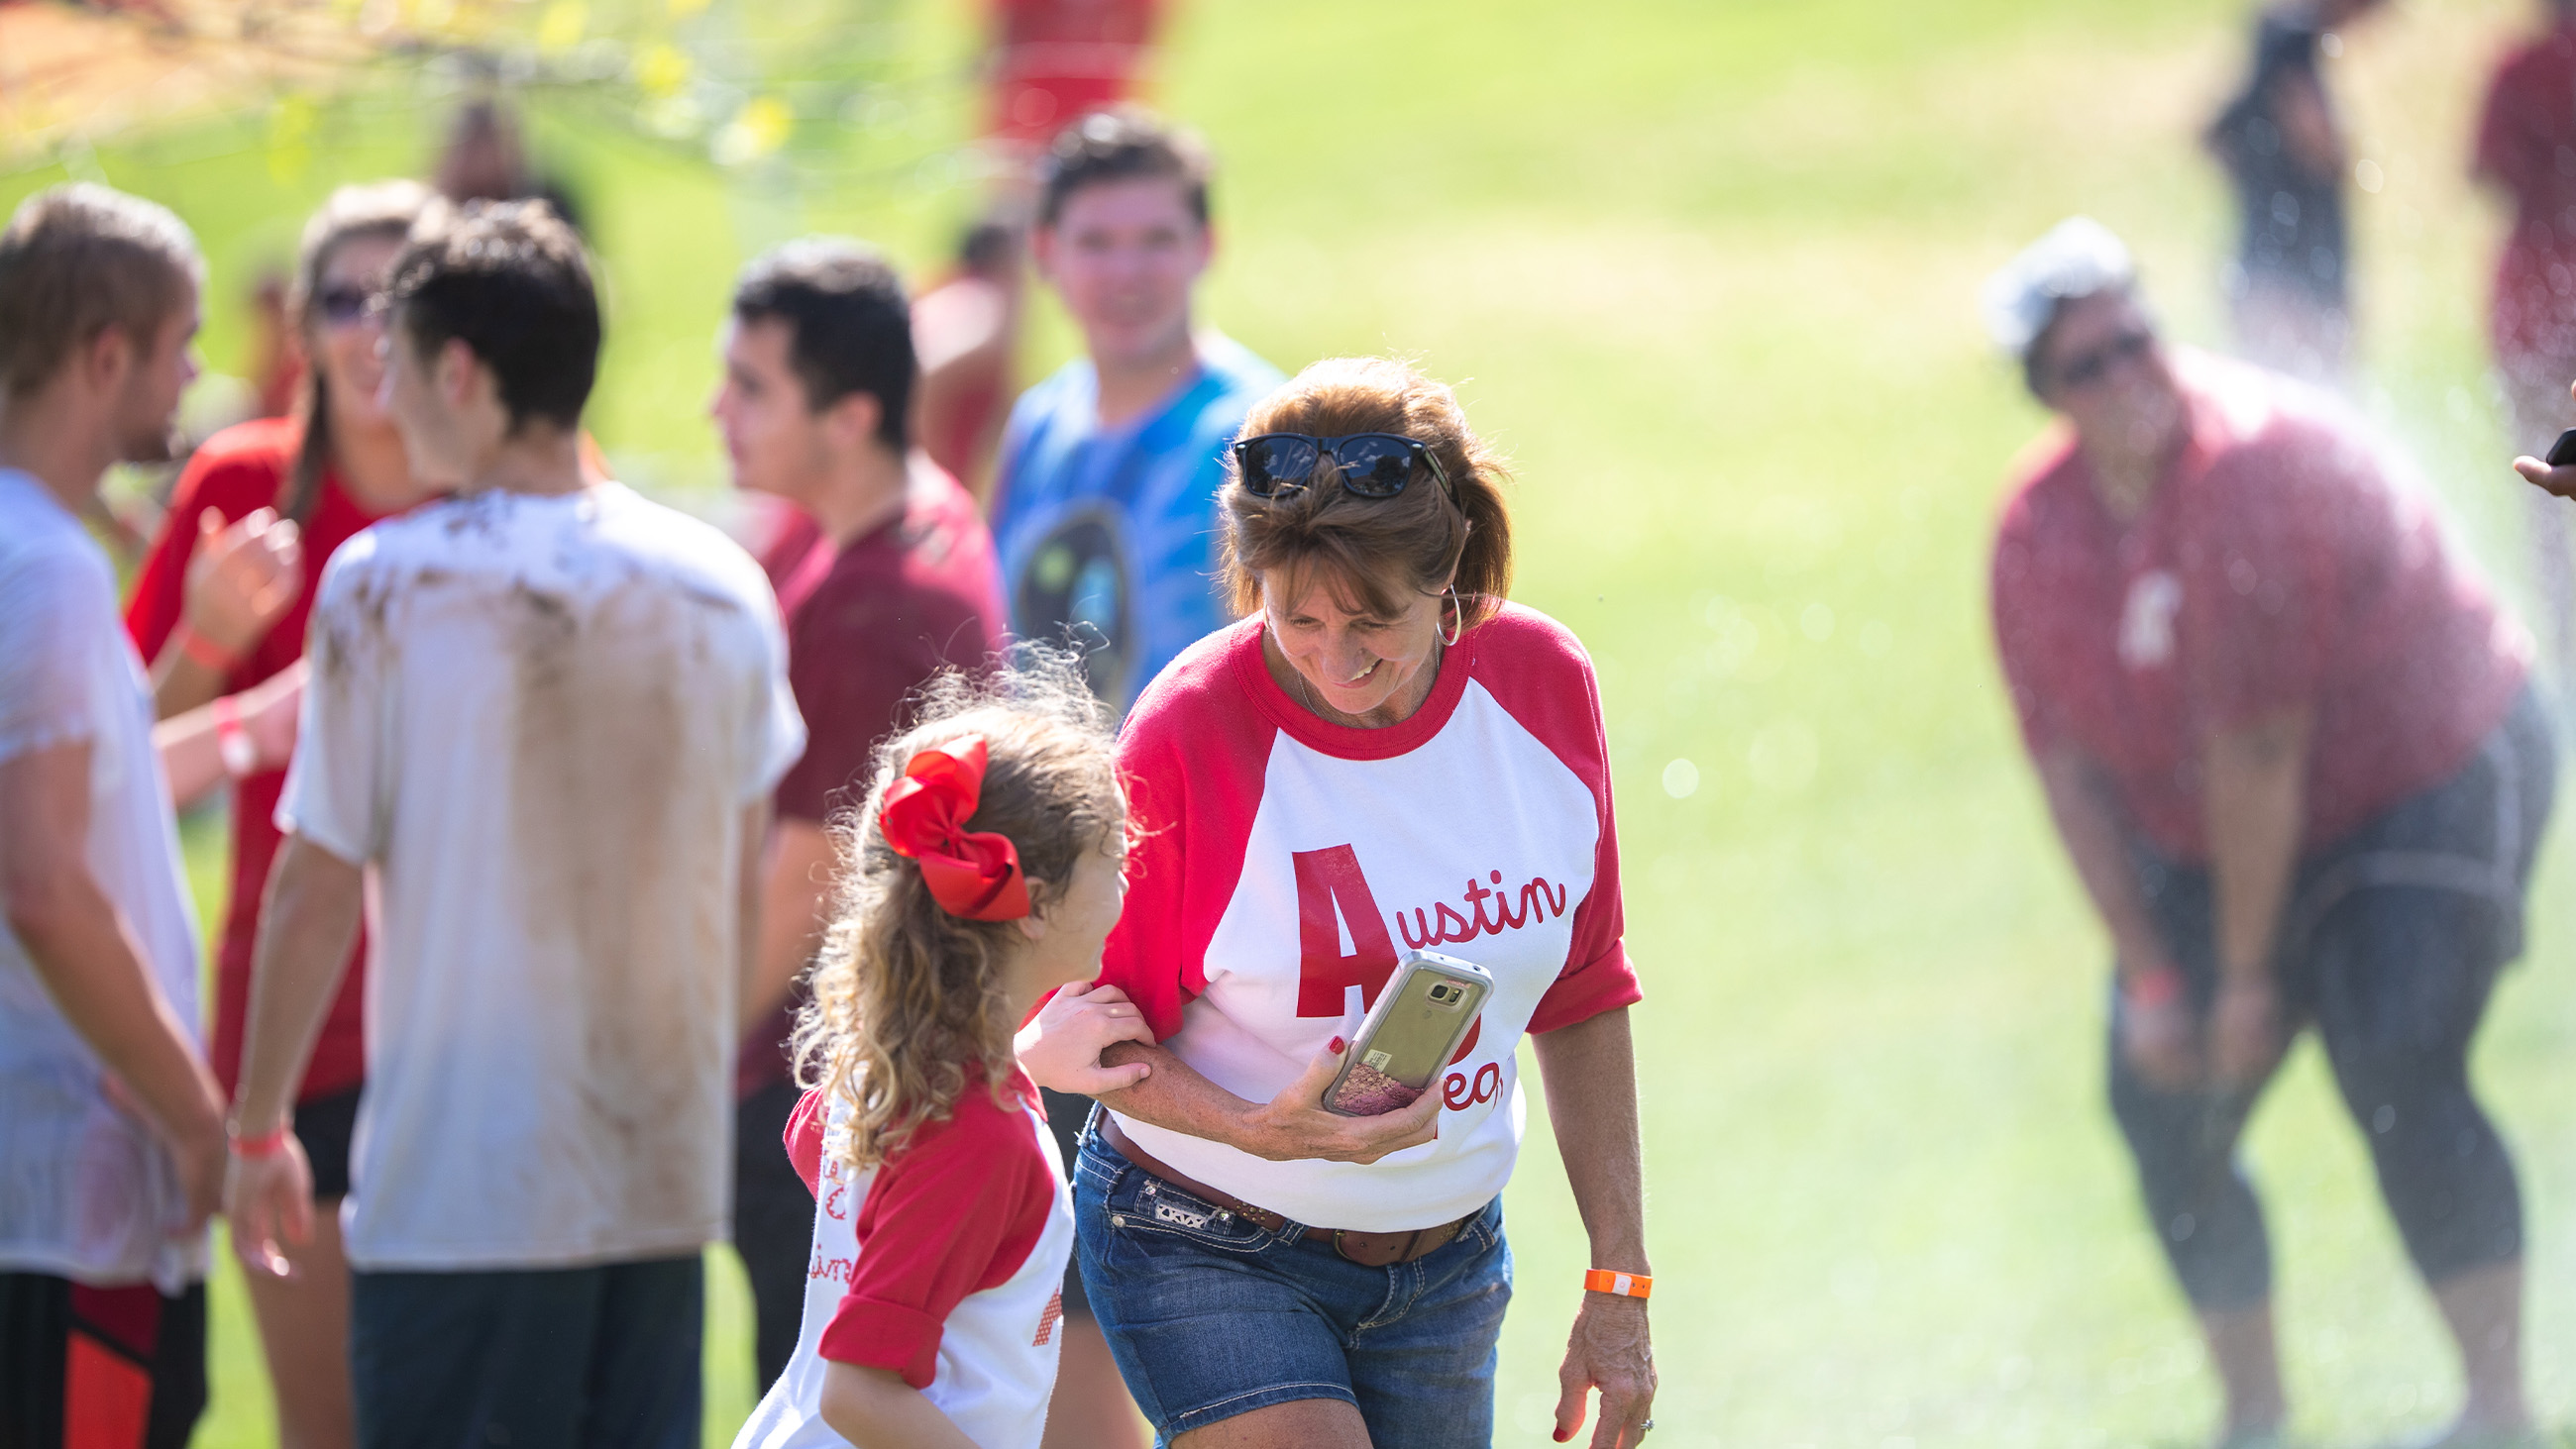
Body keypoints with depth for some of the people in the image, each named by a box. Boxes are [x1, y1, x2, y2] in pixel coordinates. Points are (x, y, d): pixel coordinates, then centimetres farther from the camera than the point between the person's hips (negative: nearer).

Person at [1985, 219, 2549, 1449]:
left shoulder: (2245, 469, -31)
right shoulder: (2038, 535, -8)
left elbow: (2258, 756, -27)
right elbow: (2067, 765, -2)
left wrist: (2248, 976, -21)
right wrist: (2147, 976, -7)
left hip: (2427, 783, -7)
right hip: (2213, 843, 7)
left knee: (2397, 1078, -23)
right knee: (2165, 1113, 1)